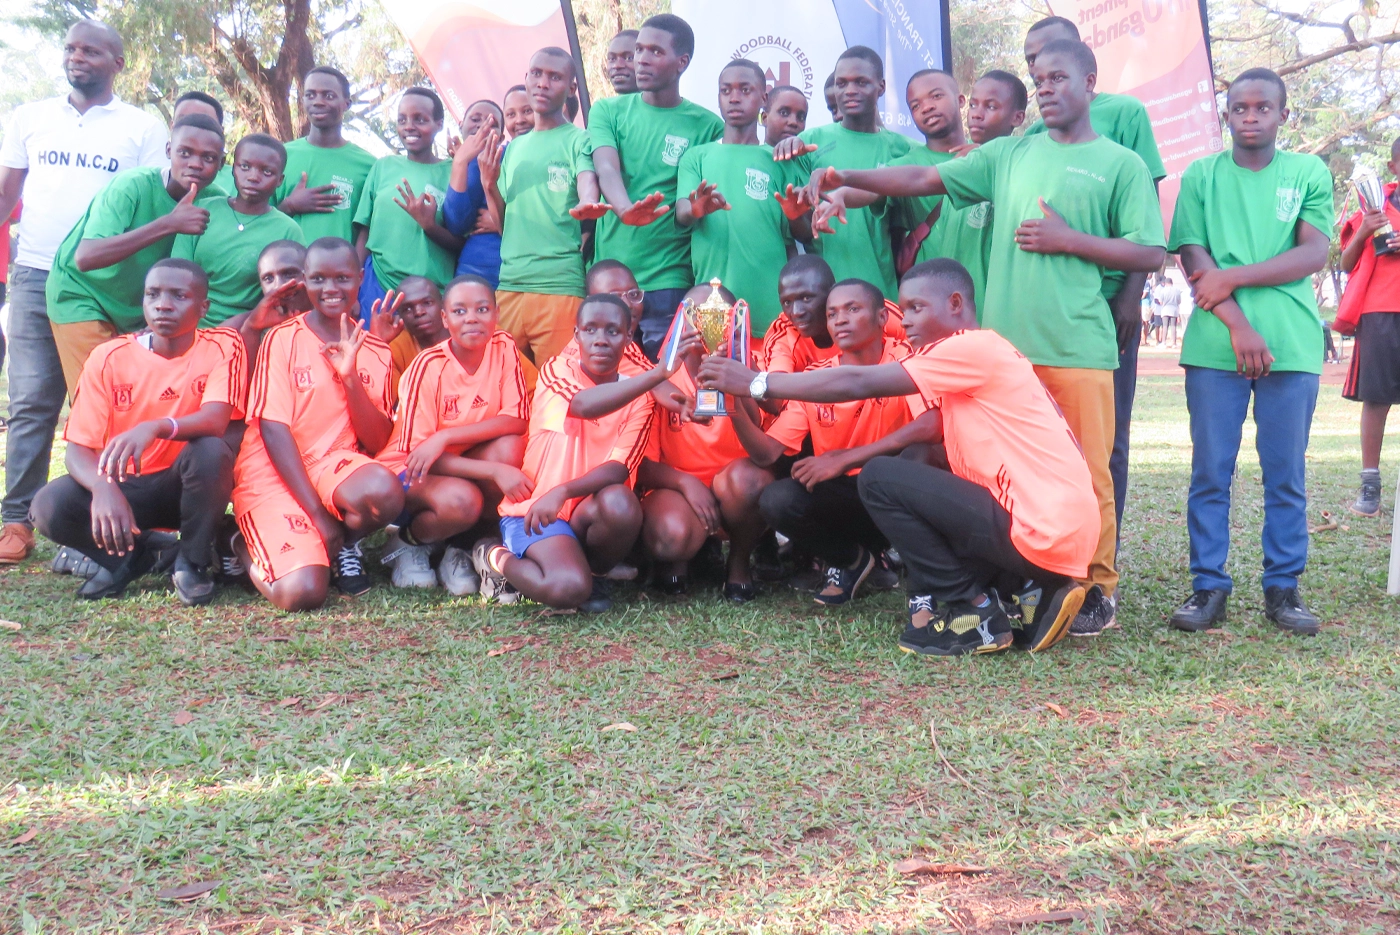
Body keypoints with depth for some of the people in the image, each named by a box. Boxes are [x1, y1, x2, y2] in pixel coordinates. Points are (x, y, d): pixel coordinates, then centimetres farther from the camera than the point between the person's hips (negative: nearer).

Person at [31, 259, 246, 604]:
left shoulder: (222, 346, -11)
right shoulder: (109, 357, -8)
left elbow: (215, 421, -28)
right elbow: (79, 448, -12)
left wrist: (155, 428, -48)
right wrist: (103, 489, -35)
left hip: (188, 485, -1)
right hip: (127, 487, 2)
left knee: (211, 450, -35)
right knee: (50, 505, -26)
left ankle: (193, 562, -11)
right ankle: (130, 554, 4)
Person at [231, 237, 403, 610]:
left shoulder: (374, 351, 7)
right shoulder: (283, 339, -4)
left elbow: (377, 443, 1)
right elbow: (273, 429, -10)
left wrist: (350, 377, -15)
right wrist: (318, 515, -16)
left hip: (333, 466, 3)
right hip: (274, 471, -3)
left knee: (385, 492, -34)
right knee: (302, 592, -25)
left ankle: (344, 543, 2)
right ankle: (248, 547, 12)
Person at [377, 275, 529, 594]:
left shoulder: (504, 348, -9)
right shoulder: (429, 366, -19)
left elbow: (517, 420, -17)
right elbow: (415, 451, -20)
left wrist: (445, 437, -29)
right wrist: (495, 471, -32)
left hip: (464, 462, 4)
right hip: (410, 471, -4)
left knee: (509, 448, -27)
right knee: (460, 500, -35)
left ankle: (460, 547, -6)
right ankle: (408, 542, 1)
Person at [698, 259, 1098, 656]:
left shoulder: (975, 347, -9)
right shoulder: (982, 356, 21)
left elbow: (858, 383, -12)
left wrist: (756, 382, -9)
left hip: (1042, 531, -10)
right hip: (1065, 531, 10)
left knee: (881, 479, -7)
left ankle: (971, 615, -1)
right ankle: (1029, 594, 10)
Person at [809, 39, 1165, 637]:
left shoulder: (1121, 165, 6)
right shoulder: (1011, 154, 16)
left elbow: (1150, 254, 1)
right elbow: (924, 179, 11)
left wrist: (1068, 240, -8)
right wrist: (846, 181, 1)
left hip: (1079, 345, -3)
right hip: (1006, 340, 4)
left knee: (1085, 472, -1)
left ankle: (1097, 589, 10)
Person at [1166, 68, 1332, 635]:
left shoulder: (1310, 174, 9)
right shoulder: (1201, 175, 9)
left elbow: (1314, 254, -2)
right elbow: (1193, 260, 0)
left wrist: (1233, 277, -10)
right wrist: (1237, 323, -12)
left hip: (1292, 347, 0)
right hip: (1216, 346, 0)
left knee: (1287, 474, 4)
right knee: (1210, 472, 2)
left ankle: (1283, 586, 14)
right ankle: (1209, 585, 9)